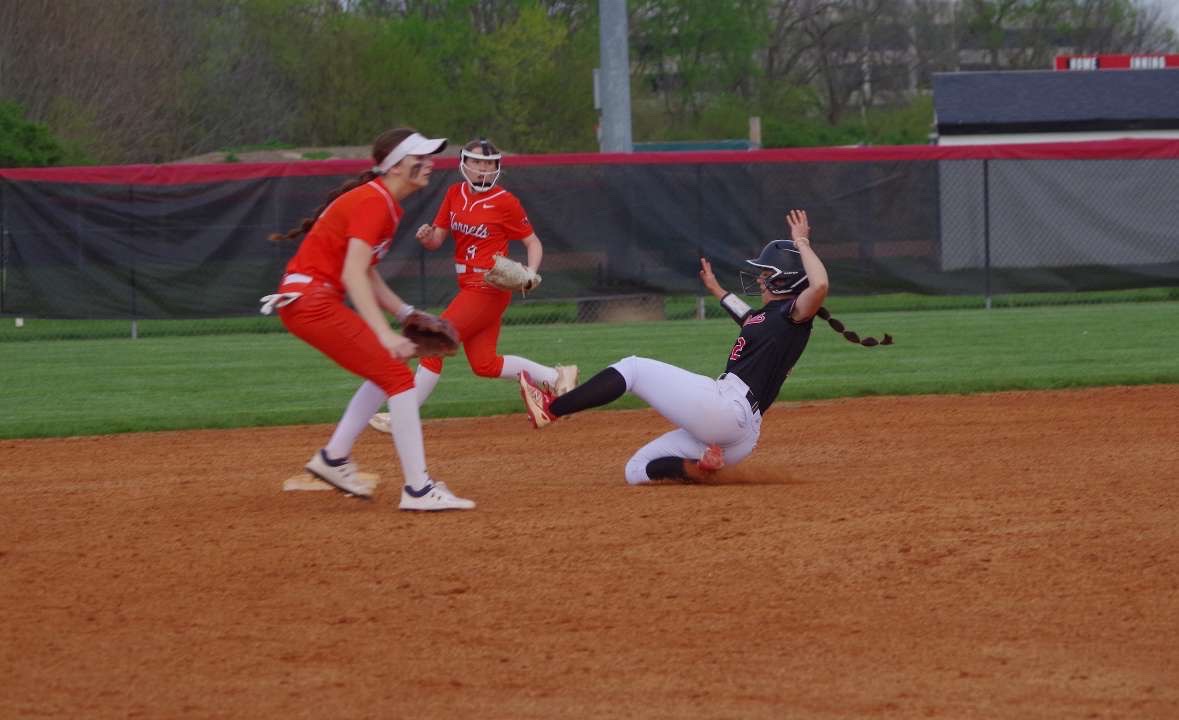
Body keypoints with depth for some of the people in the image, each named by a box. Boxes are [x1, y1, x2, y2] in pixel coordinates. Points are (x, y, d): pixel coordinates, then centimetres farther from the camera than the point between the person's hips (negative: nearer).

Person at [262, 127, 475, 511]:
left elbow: (366, 273, 21)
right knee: (398, 376, -12)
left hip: (311, 301, 10)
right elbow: (353, 275, -26)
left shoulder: (384, 203, 15)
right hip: (310, 301, -10)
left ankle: (334, 458, 24)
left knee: (387, 370, 20)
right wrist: (385, 334, -34)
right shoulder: (374, 203, -16)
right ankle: (418, 490, -15)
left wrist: (406, 313, 11)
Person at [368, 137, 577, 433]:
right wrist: (427, 236, -15)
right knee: (484, 363, 11)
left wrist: (530, 272, -23)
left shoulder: (504, 201, -10)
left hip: (487, 289, -8)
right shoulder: (455, 194, 8)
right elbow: (436, 240, 8)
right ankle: (556, 377, 21)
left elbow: (533, 242, -5)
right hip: (469, 287, 8)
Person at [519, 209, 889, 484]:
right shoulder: (771, 315, 24)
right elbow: (749, 318, 51)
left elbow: (819, 285, -28)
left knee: (632, 367, -1)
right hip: (738, 434, 11)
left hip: (723, 405, -11)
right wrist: (718, 291, 58)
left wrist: (801, 244, -17)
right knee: (637, 472, 14)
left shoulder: (792, 314, -6)